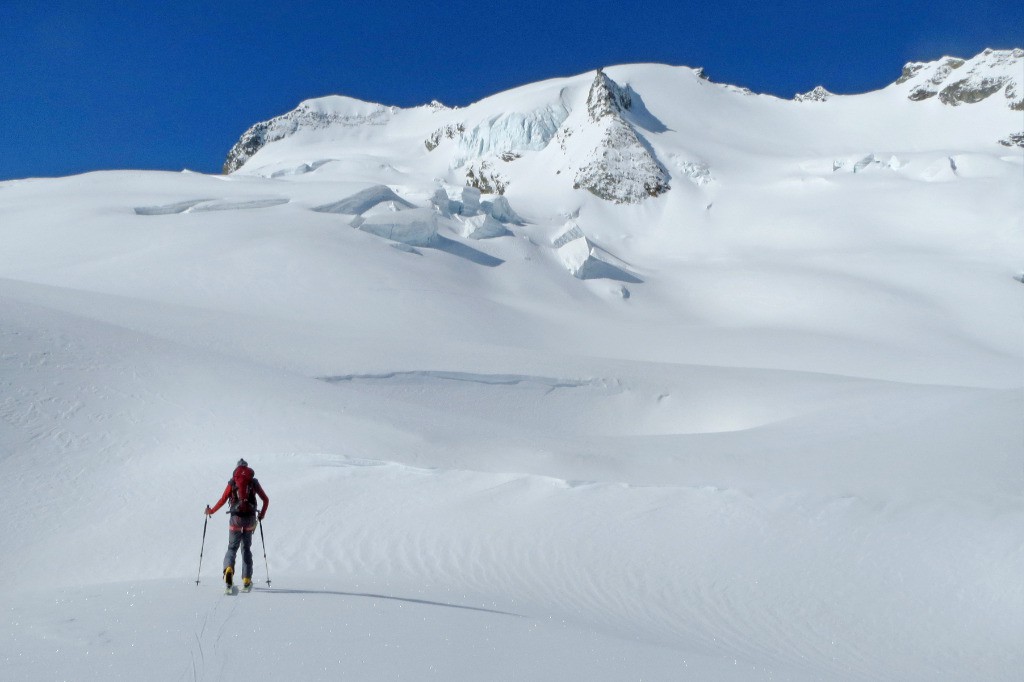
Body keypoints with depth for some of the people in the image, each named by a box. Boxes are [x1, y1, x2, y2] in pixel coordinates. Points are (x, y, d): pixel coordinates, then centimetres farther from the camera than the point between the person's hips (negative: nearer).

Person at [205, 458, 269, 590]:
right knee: (246, 548, 13)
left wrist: (211, 511, 13)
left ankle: (229, 569, -24)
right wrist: (262, 515, 20)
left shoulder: (232, 482, 2)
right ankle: (246, 580, 8)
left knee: (232, 547, 7)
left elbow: (223, 500, -2)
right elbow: (266, 500, 6)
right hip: (250, 519, 1)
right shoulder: (254, 482, 6)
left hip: (236, 518, -1)